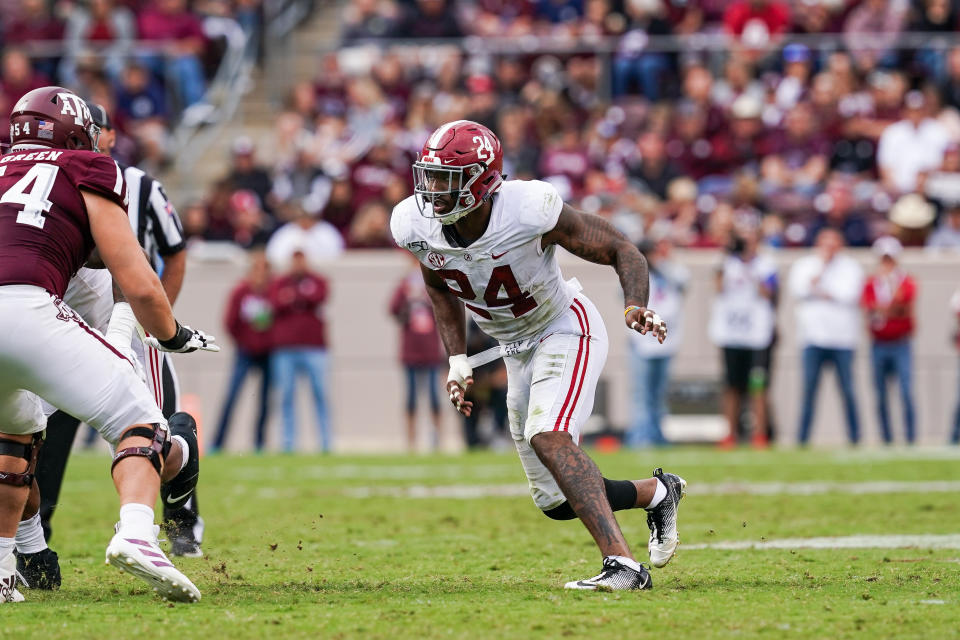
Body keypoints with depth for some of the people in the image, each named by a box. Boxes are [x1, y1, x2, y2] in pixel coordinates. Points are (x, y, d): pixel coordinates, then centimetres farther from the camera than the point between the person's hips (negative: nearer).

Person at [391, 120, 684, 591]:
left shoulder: (529, 211, -30)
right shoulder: (415, 227, -16)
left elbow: (622, 251, -18)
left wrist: (635, 307, -37)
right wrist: (457, 360, -1)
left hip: (566, 331, -6)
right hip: (518, 352, 6)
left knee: (548, 437, -32)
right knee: (557, 502, 5)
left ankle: (622, 565, -33)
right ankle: (656, 493, 31)